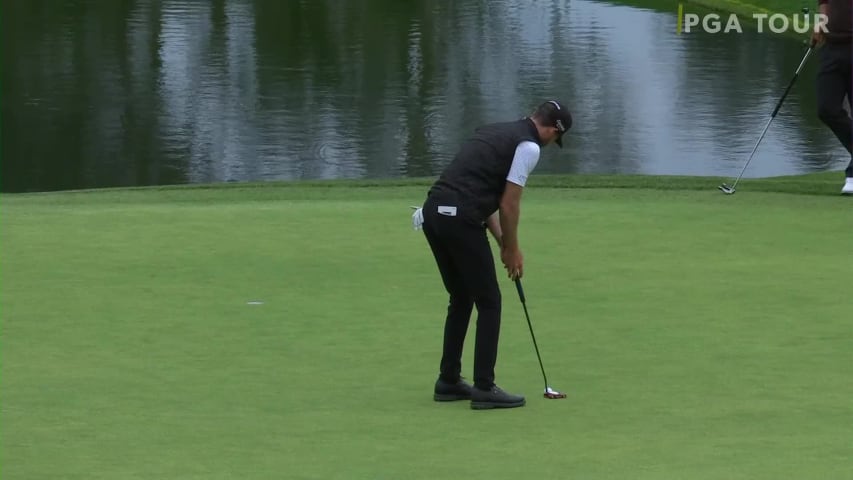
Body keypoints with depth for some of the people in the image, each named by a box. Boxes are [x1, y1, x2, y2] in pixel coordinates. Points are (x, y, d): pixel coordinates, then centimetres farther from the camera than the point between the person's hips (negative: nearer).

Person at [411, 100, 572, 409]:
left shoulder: (494, 131, 25)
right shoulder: (528, 146, -2)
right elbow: (508, 205, -5)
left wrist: (503, 242, 24)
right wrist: (512, 250, 9)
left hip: (433, 211, 8)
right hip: (460, 219, -8)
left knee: (461, 299, 21)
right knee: (488, 302, 2)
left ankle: (449, 381, 23)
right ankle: (484, 388, 1)